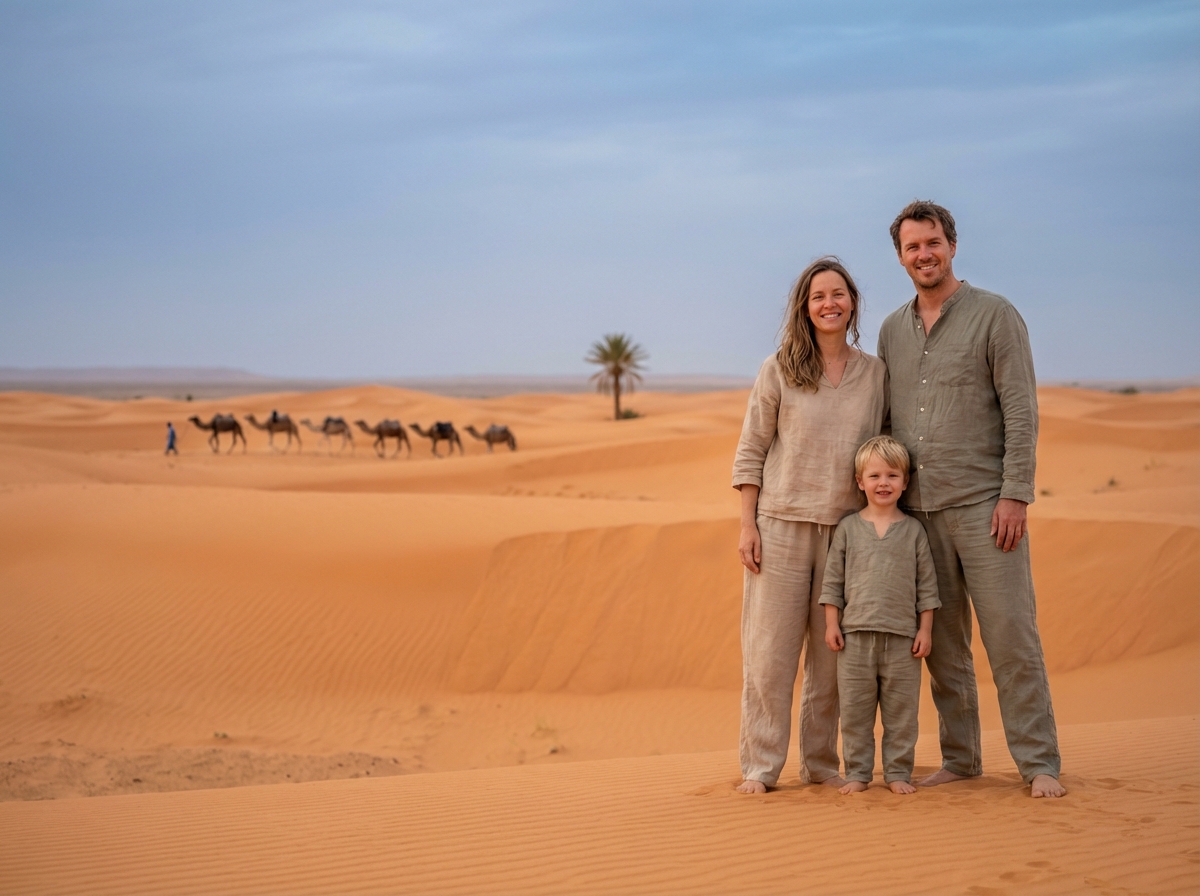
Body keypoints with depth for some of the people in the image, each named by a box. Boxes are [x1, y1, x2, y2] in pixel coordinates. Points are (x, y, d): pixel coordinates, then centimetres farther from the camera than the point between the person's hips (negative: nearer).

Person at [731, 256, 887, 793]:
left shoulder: (875, 373, 8)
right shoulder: (779, 370, 0)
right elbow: (751, 451, 1)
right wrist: (747, 525, -5)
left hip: (847, 528, 2)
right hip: (781, 525, -2)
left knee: (832, 655, 7)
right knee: (769, 651, -1)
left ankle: (820, 763, 17)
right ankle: (759, 766, 7)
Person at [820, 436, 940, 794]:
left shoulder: (913, 530, 5)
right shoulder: (848, 528, 5)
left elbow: (926, 585, 6)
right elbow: (833, 580, 6)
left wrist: (925, 630, 0)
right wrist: (831, 624, 0)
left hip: (902, 637, 0)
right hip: (855, 634, 0)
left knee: (901, 711, 4)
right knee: (855, 710, 4)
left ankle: (898, 772, 13)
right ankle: (858, 773, 12)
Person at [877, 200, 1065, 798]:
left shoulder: (995, 315, -1)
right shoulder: (892, 331, 14)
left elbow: (1021, 410, -7)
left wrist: (1016, 495, -14)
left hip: (984, 504, -5)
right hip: (918, 508, 5)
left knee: (1010, 633, -6)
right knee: (942, 642, 8)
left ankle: (1038, 763, 0)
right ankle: (959, 757, 16)